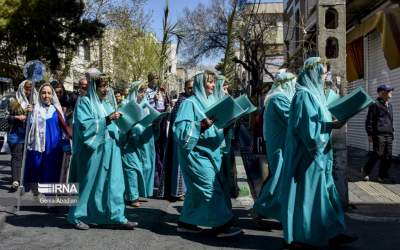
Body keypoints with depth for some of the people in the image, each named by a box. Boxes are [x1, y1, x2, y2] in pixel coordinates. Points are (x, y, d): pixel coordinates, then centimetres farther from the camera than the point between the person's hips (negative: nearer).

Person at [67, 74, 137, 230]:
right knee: (88, 183, 3)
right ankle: (78, 217, 18)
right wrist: (106, 120, -21)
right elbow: (84, 126, -17)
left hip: (110, 151, 6)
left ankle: (117, 217, 7)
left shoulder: (108, 104, 15)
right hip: (92, 151, -6)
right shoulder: (85, 103, -5)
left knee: (113, 183, 3)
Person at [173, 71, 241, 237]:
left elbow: (216, 129, 17)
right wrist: (201, 125, -28)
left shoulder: (210, 102, 14)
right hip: (196, 153, -8)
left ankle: (186, 222, 21)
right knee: (211, 188, -9)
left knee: (197, 189, 11)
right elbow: (180, 129, -19)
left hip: (208, 152, 8)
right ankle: (221, 225, -2)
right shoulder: (190, 103, -9)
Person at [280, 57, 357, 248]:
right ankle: (299, 238, 9)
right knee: (306, 194, -2)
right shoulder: (304, 94, -14)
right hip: (307, 153, -10)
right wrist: (331, 125, -19)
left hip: (317, 152, 10)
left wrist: (332, 123, 7)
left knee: (324, 192, 12)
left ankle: (333, 233, 20)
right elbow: (306, 126, -21)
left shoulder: (314, 92, 15)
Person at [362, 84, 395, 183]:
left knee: (387, 156, 5)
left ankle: (383, 176, 13)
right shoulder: (375, 105, -5)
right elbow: (369, 120, -7)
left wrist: (392, 131, 18)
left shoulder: (389, 105, 19)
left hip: (388, 135, 8)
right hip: (379, 134, -7)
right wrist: (370, 134, -11)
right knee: (378, 154, -5)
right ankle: (366, 170, 16)